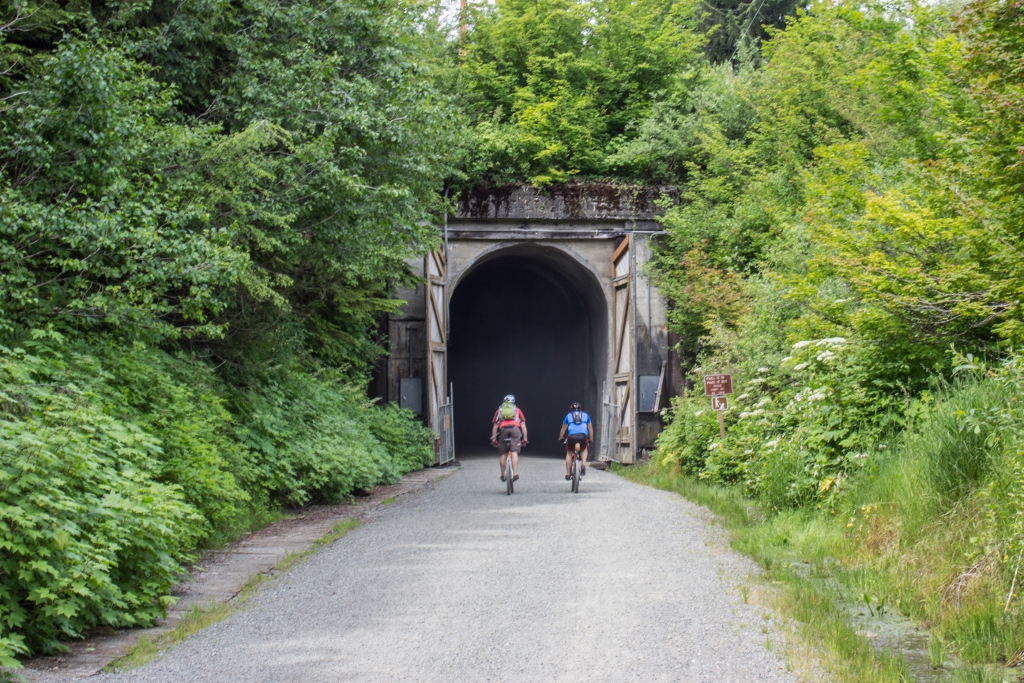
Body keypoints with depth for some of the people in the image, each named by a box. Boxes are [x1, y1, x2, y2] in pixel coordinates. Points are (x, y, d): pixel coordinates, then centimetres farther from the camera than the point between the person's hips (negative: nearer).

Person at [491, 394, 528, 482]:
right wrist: (525, 438, 20)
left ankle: (503, 475, 15)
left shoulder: (499, 410, 28)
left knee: (502, 453, 10)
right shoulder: (517, 410, 27)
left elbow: (495, 426, 21)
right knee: (514, 452, -8)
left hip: (503, 429, 1)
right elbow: (523, 425, 19)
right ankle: (515, 474, -21)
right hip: (515, 428, -1)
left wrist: (493, 439, 23)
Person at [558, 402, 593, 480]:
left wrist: (560, 438, 43)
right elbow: (590, 429, 28)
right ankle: (583, 465, 5)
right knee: (584, 449, 31)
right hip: (583, 436, 1)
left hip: (572, 436, -1)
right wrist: (591, 439, 39)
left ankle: (568, 474, 19)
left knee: (569, 453, 22)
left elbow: (563, 429, 28)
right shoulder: (585, 415, 25)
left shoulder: (568, 416, 23)